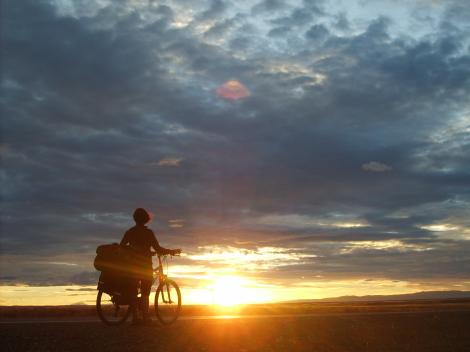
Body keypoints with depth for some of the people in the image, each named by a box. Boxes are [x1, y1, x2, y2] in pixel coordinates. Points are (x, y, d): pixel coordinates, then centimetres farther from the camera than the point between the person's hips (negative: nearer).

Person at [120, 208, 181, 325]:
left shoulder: (129, 232, 4)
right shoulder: (148, 232, -9)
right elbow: (158, 249, -14)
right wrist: (172, 251, -2)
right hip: (145, 265, -4)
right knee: (145, 293, 1)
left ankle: (135, 317, 8)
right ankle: (145, 318, -2)